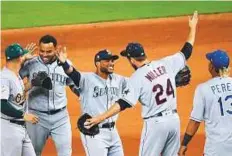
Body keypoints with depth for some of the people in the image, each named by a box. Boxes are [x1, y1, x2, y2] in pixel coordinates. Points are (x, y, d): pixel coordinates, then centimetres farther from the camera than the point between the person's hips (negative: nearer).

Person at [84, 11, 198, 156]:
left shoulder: (138, 77, -12)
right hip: (174, 120, 6)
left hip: (156, 123, -6)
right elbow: (186, 52, 16)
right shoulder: (165, 64, 3)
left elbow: (125, 103, -22)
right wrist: (193, 27, 29)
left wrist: (101, 117, -27)